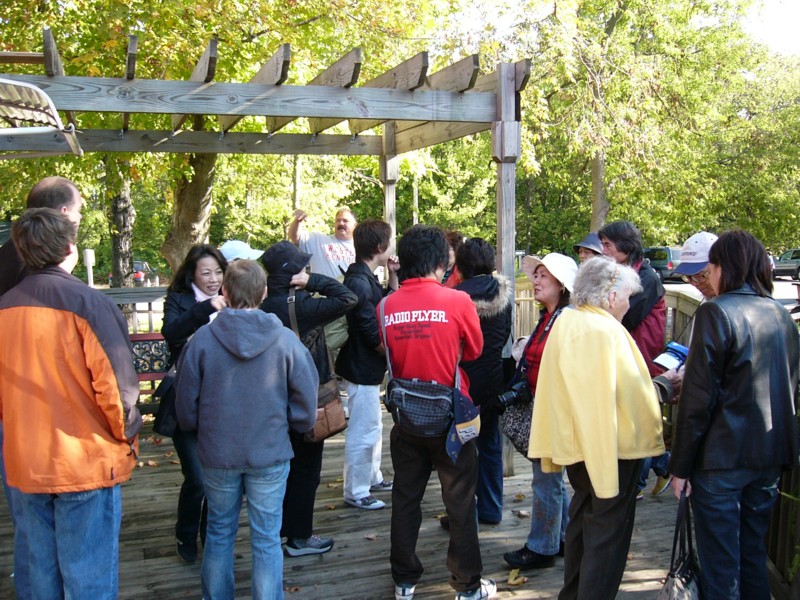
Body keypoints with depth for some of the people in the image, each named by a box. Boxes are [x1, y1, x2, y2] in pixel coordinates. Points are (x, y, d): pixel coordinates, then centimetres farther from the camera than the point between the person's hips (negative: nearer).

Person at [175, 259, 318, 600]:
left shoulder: (202, 339, -11)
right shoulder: (285, 340, -13)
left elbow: (186, 405, -1)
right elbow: (306, 405, -7)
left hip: (217, 455, 1)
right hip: (270, 455, -1)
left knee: (219, 533, 20)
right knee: (266, 539, 11)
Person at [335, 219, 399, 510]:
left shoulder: (366, 278, 7)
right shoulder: (358, 283, -24)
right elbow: (374, 336, -23)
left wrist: (393, 275, 6)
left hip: (368, 366, 11)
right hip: (362, 368, -11)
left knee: (373, 428, 22)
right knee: (363, 431, 1)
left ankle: (373, 478, 37)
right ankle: (356, 492, 14)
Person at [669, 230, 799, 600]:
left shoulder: (716, 313, -13)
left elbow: (697, 399, -15)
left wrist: (680, 465, -10)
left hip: (722, 457, -7)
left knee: (720, 562, 3)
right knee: (754, 554, 18)